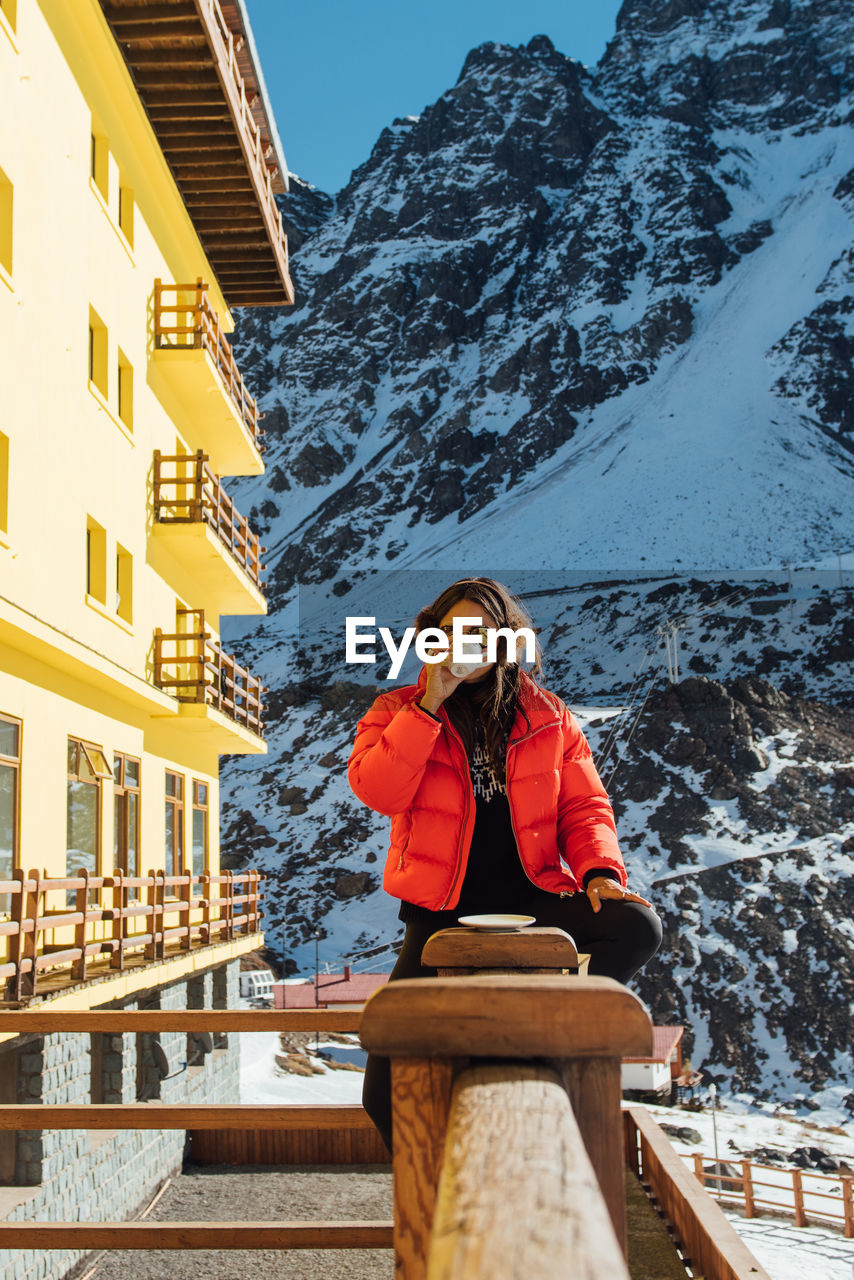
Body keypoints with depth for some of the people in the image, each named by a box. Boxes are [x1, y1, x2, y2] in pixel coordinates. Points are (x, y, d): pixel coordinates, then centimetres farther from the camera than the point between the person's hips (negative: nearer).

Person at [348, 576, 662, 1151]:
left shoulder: (549, 718, 9)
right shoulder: (398, 711, 4)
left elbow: (585, 808, 8)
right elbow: (378, 792, -14)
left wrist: (600, 873, -11)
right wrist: (430, 703, -17)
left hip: (531, 897, 1)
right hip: (441, 909, -1)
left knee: (639, 927, -27)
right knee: (388, 1092, -10)